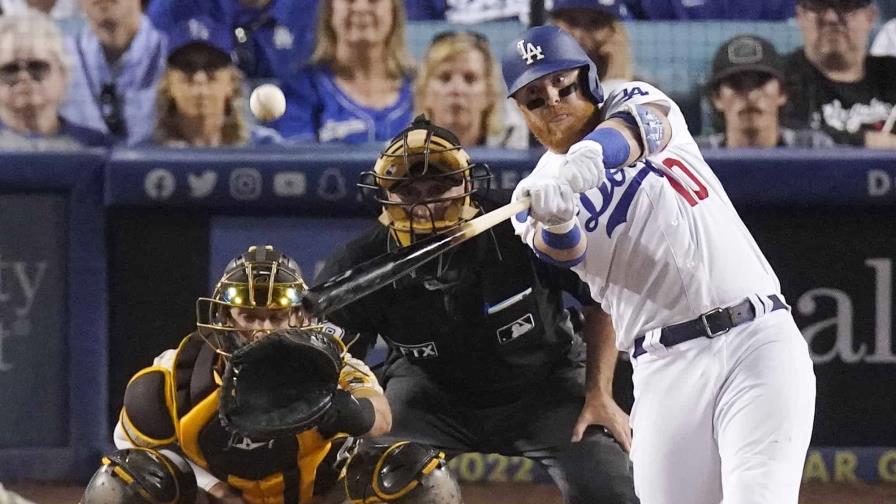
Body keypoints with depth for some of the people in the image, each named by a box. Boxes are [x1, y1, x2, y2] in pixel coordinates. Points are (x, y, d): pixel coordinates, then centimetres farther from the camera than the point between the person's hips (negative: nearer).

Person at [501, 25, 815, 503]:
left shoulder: (637, 103, 9)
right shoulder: (535, 191, 10)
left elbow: (639, 124, -17)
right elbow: (566, 252, -12)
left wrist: (587, 159, -40)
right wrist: (553, 222, -37)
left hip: (758, 342, -2)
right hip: (665, 370, 2)